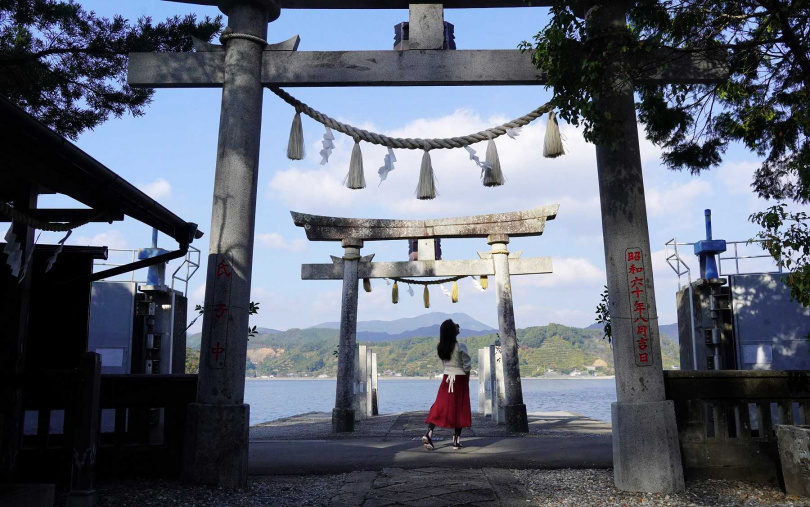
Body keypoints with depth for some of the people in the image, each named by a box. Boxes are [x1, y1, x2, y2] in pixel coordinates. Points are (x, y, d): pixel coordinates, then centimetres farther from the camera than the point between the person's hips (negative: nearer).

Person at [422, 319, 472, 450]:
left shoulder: (440, 347, 1)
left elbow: (444, 363, 7)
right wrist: (467, 379, 5)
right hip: (460, 380, -4)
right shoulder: (461, 347, -14)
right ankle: (457, 440, 9)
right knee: (459, 409, 5)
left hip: (447, 379, 4)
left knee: (440, 407, 6)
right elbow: (466, 366, -10)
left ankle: (429, 433, -8)